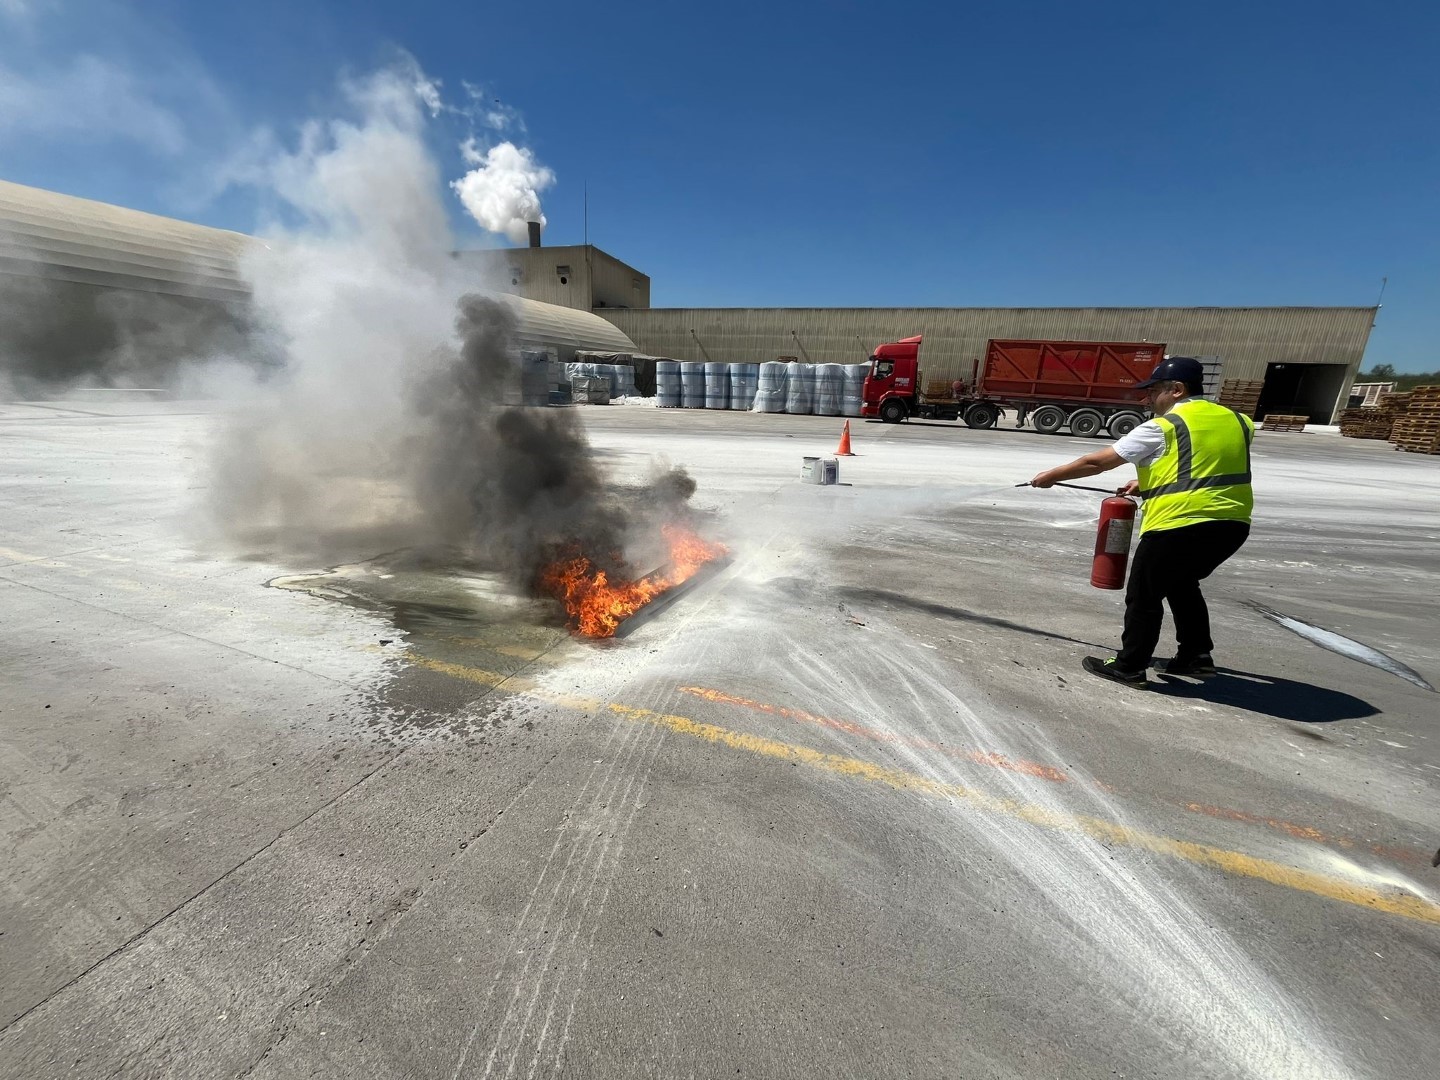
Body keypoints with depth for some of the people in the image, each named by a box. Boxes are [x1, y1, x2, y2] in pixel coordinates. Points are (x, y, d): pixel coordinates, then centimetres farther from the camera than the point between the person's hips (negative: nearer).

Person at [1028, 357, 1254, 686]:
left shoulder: (1162, 427, -8)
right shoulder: (1234, 420, 13)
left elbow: (1097, 462, -5)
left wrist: (1052, 475, 6)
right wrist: (1149, 483, 23)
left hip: (1180, 525, -8)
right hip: (1233, 524, 8)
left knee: (1144, 596, 7)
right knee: (1181, 584, 28)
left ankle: (1129, 667, 15)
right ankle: (1196, 656, 32)